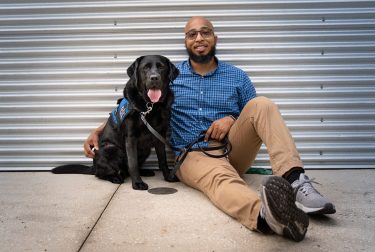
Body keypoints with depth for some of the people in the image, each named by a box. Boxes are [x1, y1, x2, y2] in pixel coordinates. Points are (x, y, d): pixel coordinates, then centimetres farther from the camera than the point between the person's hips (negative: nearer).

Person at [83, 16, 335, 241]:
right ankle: (266, 214, -70)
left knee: (262, 103, -21)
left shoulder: (237, 76, 10)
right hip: (193, 156, -2)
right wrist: (99, 130, -3)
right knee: (222, 177, -38)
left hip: (232, 149, 3)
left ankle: (296, 181, -37)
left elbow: (260, 116, 12)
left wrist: (233, 120, -10)